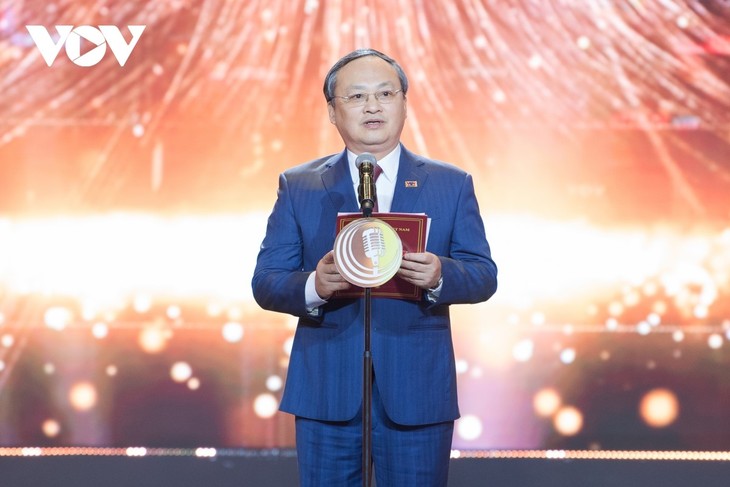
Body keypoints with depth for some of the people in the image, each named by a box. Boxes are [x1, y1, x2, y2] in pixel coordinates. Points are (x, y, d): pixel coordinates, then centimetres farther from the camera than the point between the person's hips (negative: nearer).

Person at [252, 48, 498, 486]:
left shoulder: (452, 184, 8)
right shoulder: (298, 186, 8)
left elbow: (483, 276, 3)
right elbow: (265, 282, 3)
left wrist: (439, 275, -19)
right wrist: (313, 286, -19)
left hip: (418, 394, 0)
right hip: (326, 395, 0)